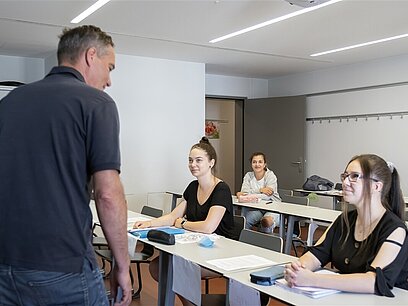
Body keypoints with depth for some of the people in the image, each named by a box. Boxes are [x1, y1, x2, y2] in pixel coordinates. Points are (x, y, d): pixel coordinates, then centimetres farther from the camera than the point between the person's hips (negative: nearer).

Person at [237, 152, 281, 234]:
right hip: (256, 208, 3)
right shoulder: (248, 176, 3)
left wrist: (248, 195, -31)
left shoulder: (270, 175, -8)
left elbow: (267, 196, -22)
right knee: (245, 220, -28)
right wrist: (260, 190, -23)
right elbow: (244, 192, -12)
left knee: (267, 221, -34)